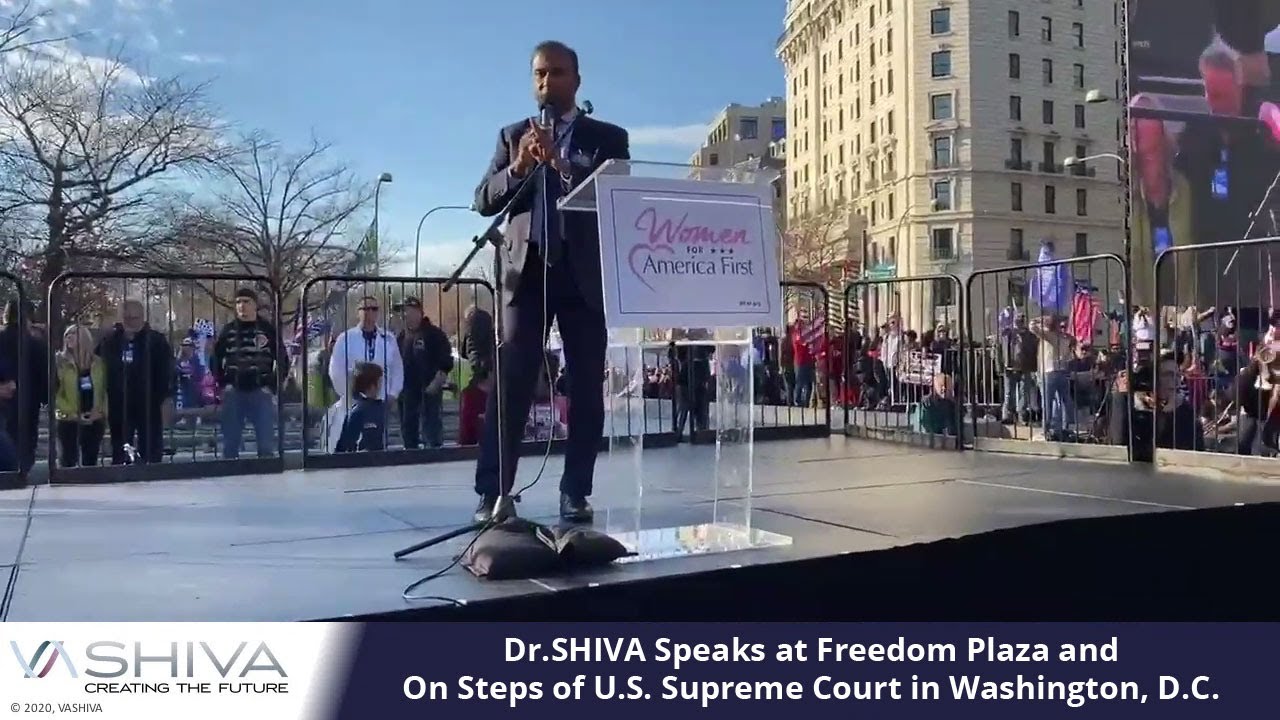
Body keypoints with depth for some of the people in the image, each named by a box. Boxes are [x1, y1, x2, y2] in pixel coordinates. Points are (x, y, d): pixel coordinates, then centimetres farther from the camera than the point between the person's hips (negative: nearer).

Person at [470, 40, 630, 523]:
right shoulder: (513, 136, 15)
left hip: (585, 272, 0)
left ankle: (575, 492, 6)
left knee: (586, 385, 0)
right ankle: (493, 492, -3)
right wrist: (517, 167, -11)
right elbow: (483, 202, 7)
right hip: (527, 269, 1)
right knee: (511, 383, -5)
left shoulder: (608, 138, 9)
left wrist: (561, 165, -17)